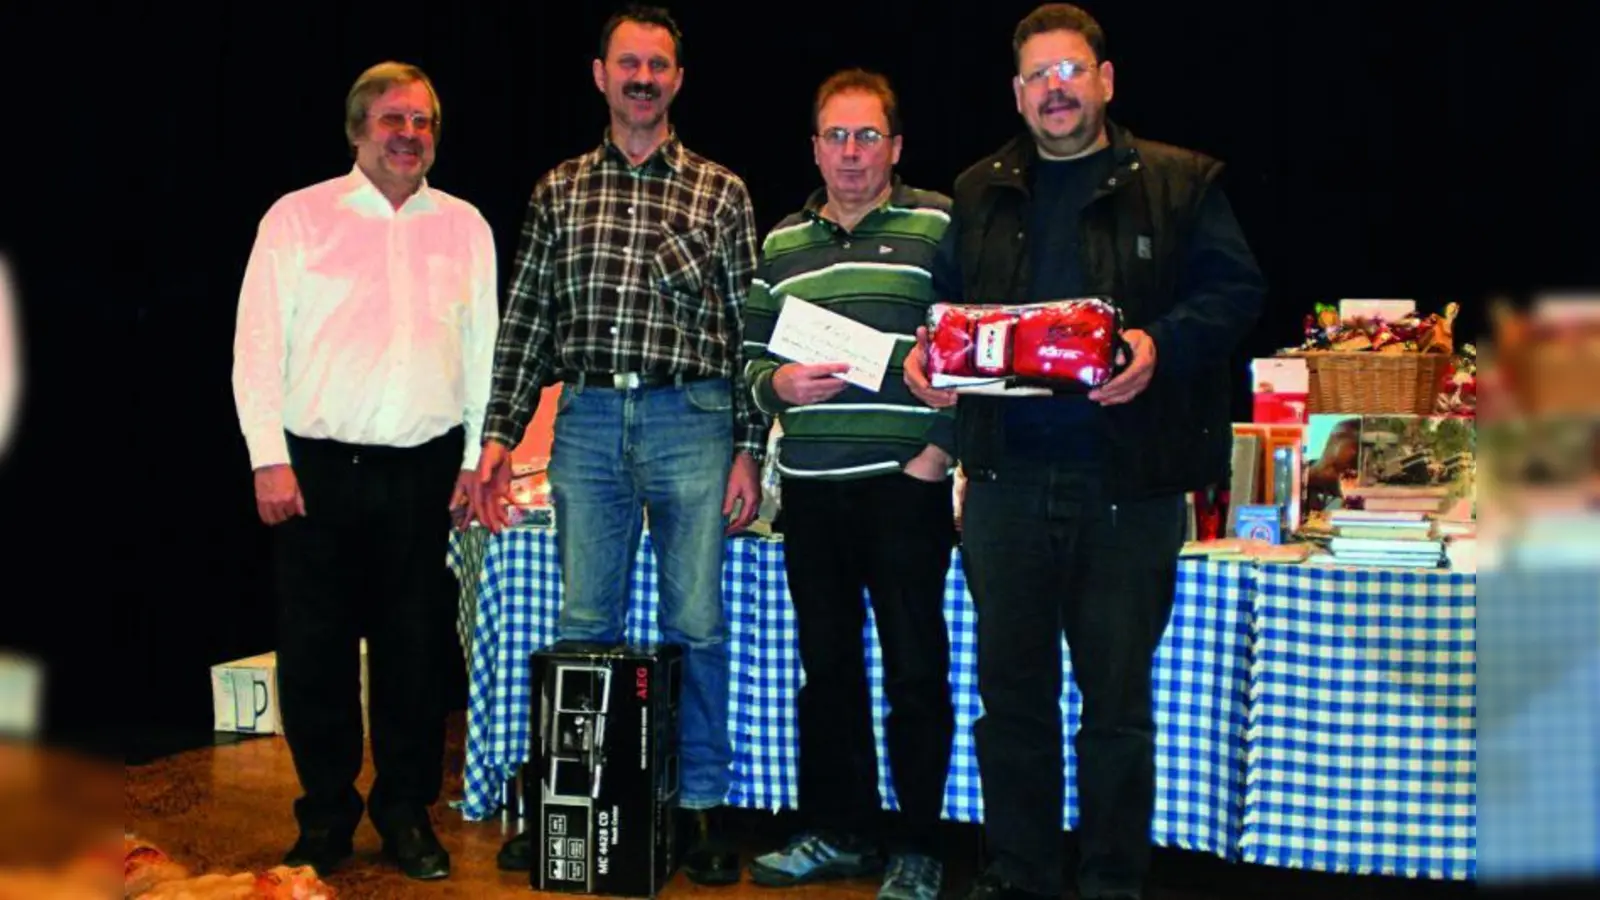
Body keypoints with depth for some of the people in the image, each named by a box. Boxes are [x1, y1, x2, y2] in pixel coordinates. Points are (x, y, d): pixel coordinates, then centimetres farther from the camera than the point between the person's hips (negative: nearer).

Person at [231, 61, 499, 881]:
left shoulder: (464, 226, 10)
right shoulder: (298, 218, 3)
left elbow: (483, 348, 12)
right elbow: (258, 346, 0)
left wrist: (479, 457, 6)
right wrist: (269, 458, -7)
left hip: (425, 470, 2)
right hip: (318, 467, -1)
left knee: (415, 648, 7)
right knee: (314, 650, 3)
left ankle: (406, 812, 21)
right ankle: (325, 816, 19)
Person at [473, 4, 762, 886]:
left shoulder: (720, 192, 5)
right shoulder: (558, 191, 10)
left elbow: (747, 327, 3)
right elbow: (526, 321, 10)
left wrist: (748, 450, -2)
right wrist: (500, 433, 3)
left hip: (692, 423, -2)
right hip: (587, 422, 2)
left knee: (696, 625, 2)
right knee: (582, 623, 7)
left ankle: (701, 804, 15)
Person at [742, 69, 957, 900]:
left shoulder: (938, 226, -1)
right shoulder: (781, 242, 14)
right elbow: (753, 358, 16)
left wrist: (942, 448, -11)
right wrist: (780, 386, -5)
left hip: (905, 481, -5)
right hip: (811, 486, 5)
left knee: (914, 668, 0)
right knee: (826, 665, 12)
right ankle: (837, 832, 24)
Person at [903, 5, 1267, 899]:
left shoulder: (1180, 184, 5)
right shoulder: (980, 193, 15)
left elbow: (1236, 290, 0)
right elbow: (948, 302, 20)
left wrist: (1161, 342, -17)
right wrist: (926, 354, -1)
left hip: (1127, 481, -3)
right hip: (1006, 475, 3)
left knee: (1117, 699, 5)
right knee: (1011, 689, 9)